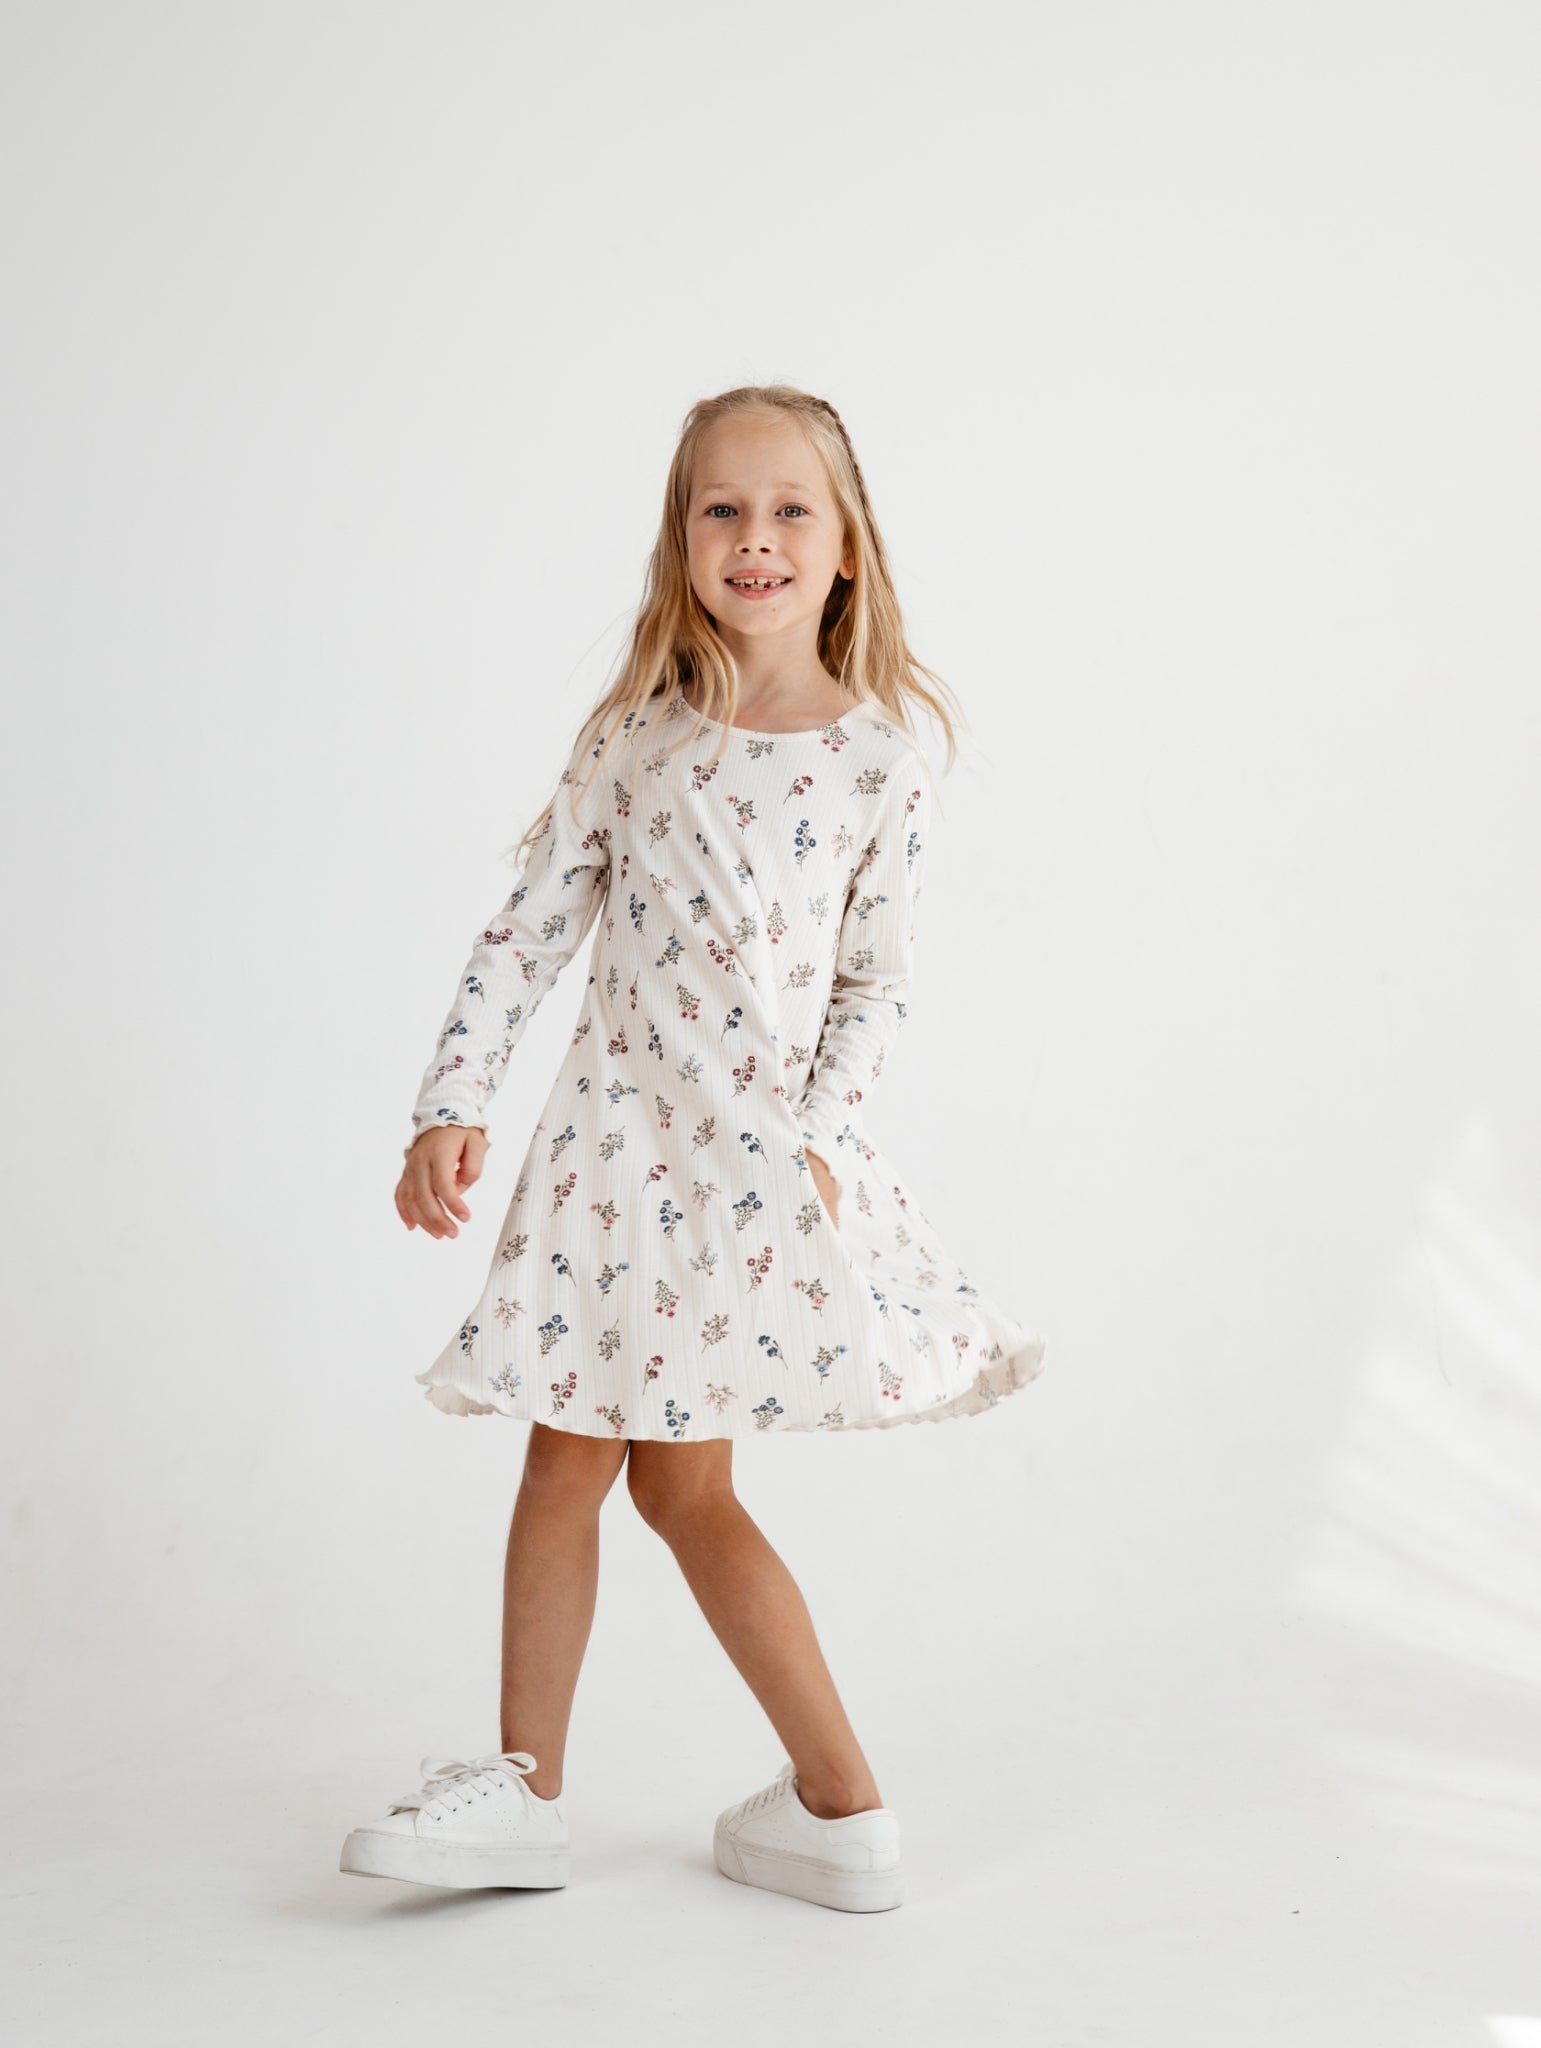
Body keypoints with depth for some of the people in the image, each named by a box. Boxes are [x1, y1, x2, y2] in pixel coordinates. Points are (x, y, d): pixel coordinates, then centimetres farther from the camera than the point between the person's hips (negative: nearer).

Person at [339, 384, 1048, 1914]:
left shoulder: (881, 763, -4)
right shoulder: (636, 738, 1)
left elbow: (873, 986, -1)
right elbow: (529, 931, 2)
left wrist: (816, 1141, -12)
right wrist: (452, 1104, -5)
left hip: (766, 1144, -3)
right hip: (616, 1127, 3)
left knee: (682, 1483, 1)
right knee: (563, 1459, 8)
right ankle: (525, 1787, 22)